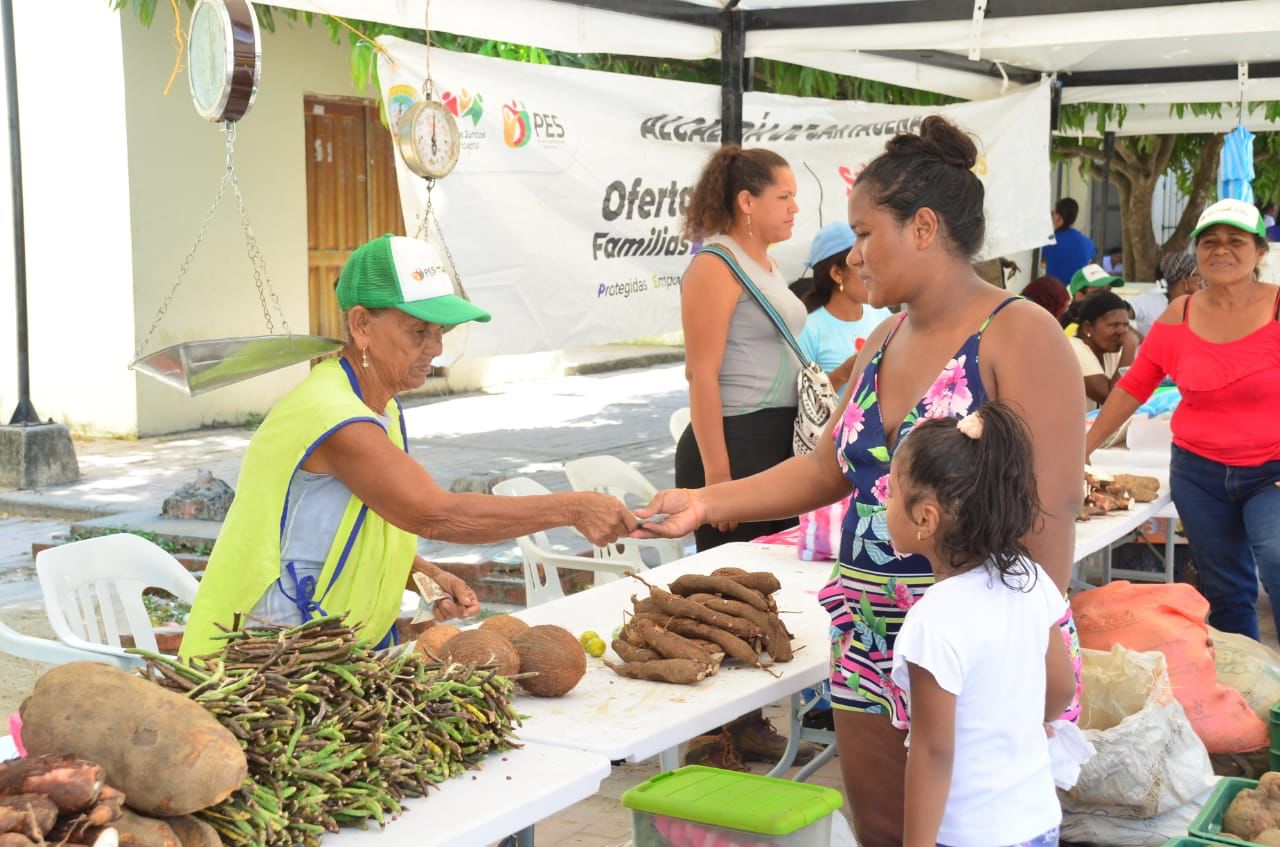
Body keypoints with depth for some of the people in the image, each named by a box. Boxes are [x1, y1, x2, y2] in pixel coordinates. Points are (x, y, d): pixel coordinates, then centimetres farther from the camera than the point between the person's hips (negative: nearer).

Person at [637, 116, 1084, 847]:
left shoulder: (1019, 335, -13)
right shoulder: (885, 341, 12)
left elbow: (1053, 506, -17)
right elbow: (827, 468, 17)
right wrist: (708, 504, 7)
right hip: (871, 651, 8)